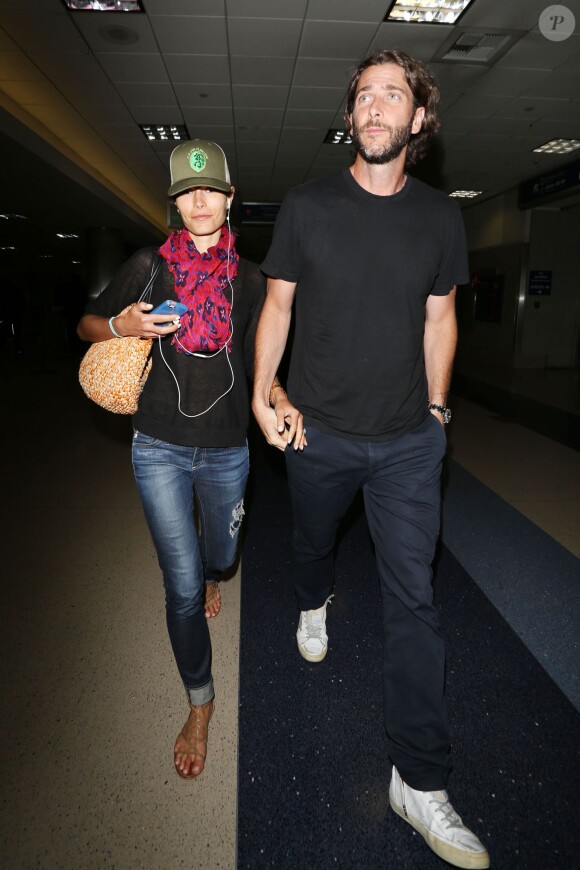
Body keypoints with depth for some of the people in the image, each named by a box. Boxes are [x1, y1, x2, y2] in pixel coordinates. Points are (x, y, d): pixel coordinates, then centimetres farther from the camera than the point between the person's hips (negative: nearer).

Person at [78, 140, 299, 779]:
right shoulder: (149, 265, -1)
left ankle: (205, 576, 62)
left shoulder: (249, 278, 3)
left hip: (225, 449, 2)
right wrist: (122, 326, -15)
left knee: (219, 558, 20)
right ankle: (200, 703, 23)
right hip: (160, 448, -2)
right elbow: (87, 323, 8)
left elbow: (257, 360, 3)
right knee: (183, 586, 1)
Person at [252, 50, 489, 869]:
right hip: (319, 432, 0)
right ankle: (314, 606, 61)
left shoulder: (441, 218, 1)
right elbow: (277, 304, 2)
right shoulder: (307, 206, -3)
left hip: (409, 440, 1)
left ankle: (420, 781, 15)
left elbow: (439, 318, 10)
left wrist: (436, 406, 11)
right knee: (313, 541, 23)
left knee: (413, 598, 1)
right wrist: (264, 391, -10)